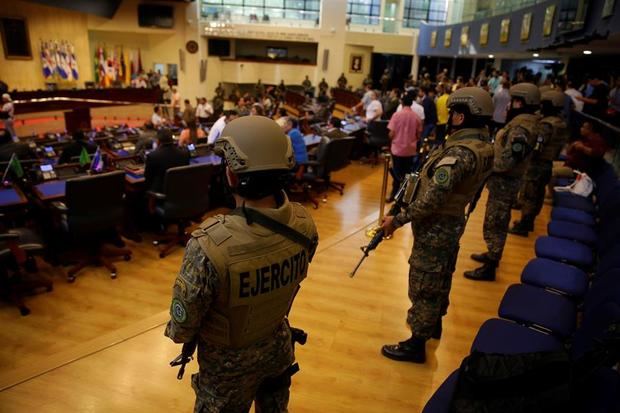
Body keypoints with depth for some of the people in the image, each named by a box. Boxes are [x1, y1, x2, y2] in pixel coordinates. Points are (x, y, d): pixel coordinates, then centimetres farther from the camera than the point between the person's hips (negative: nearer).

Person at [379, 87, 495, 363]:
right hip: (452, 223, 10)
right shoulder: (482, 144, 2)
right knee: (440, 279, 26)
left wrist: (399, 219, -24)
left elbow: (432, 199, -32)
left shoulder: (460, 152, -28)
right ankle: (434, 323, 47)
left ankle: (417, 344, 19)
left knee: (424, 286, 4)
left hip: (435, 228, -9)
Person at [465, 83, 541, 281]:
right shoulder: (525, 123, 9)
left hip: (503, 181, -10)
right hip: (506, 180, 10)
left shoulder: (520, 128, -23)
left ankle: (489, 268, 9)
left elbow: (507, 162, -27)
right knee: (499, 222, 23)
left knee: (493, 225, -1)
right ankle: (492, 255, 40)